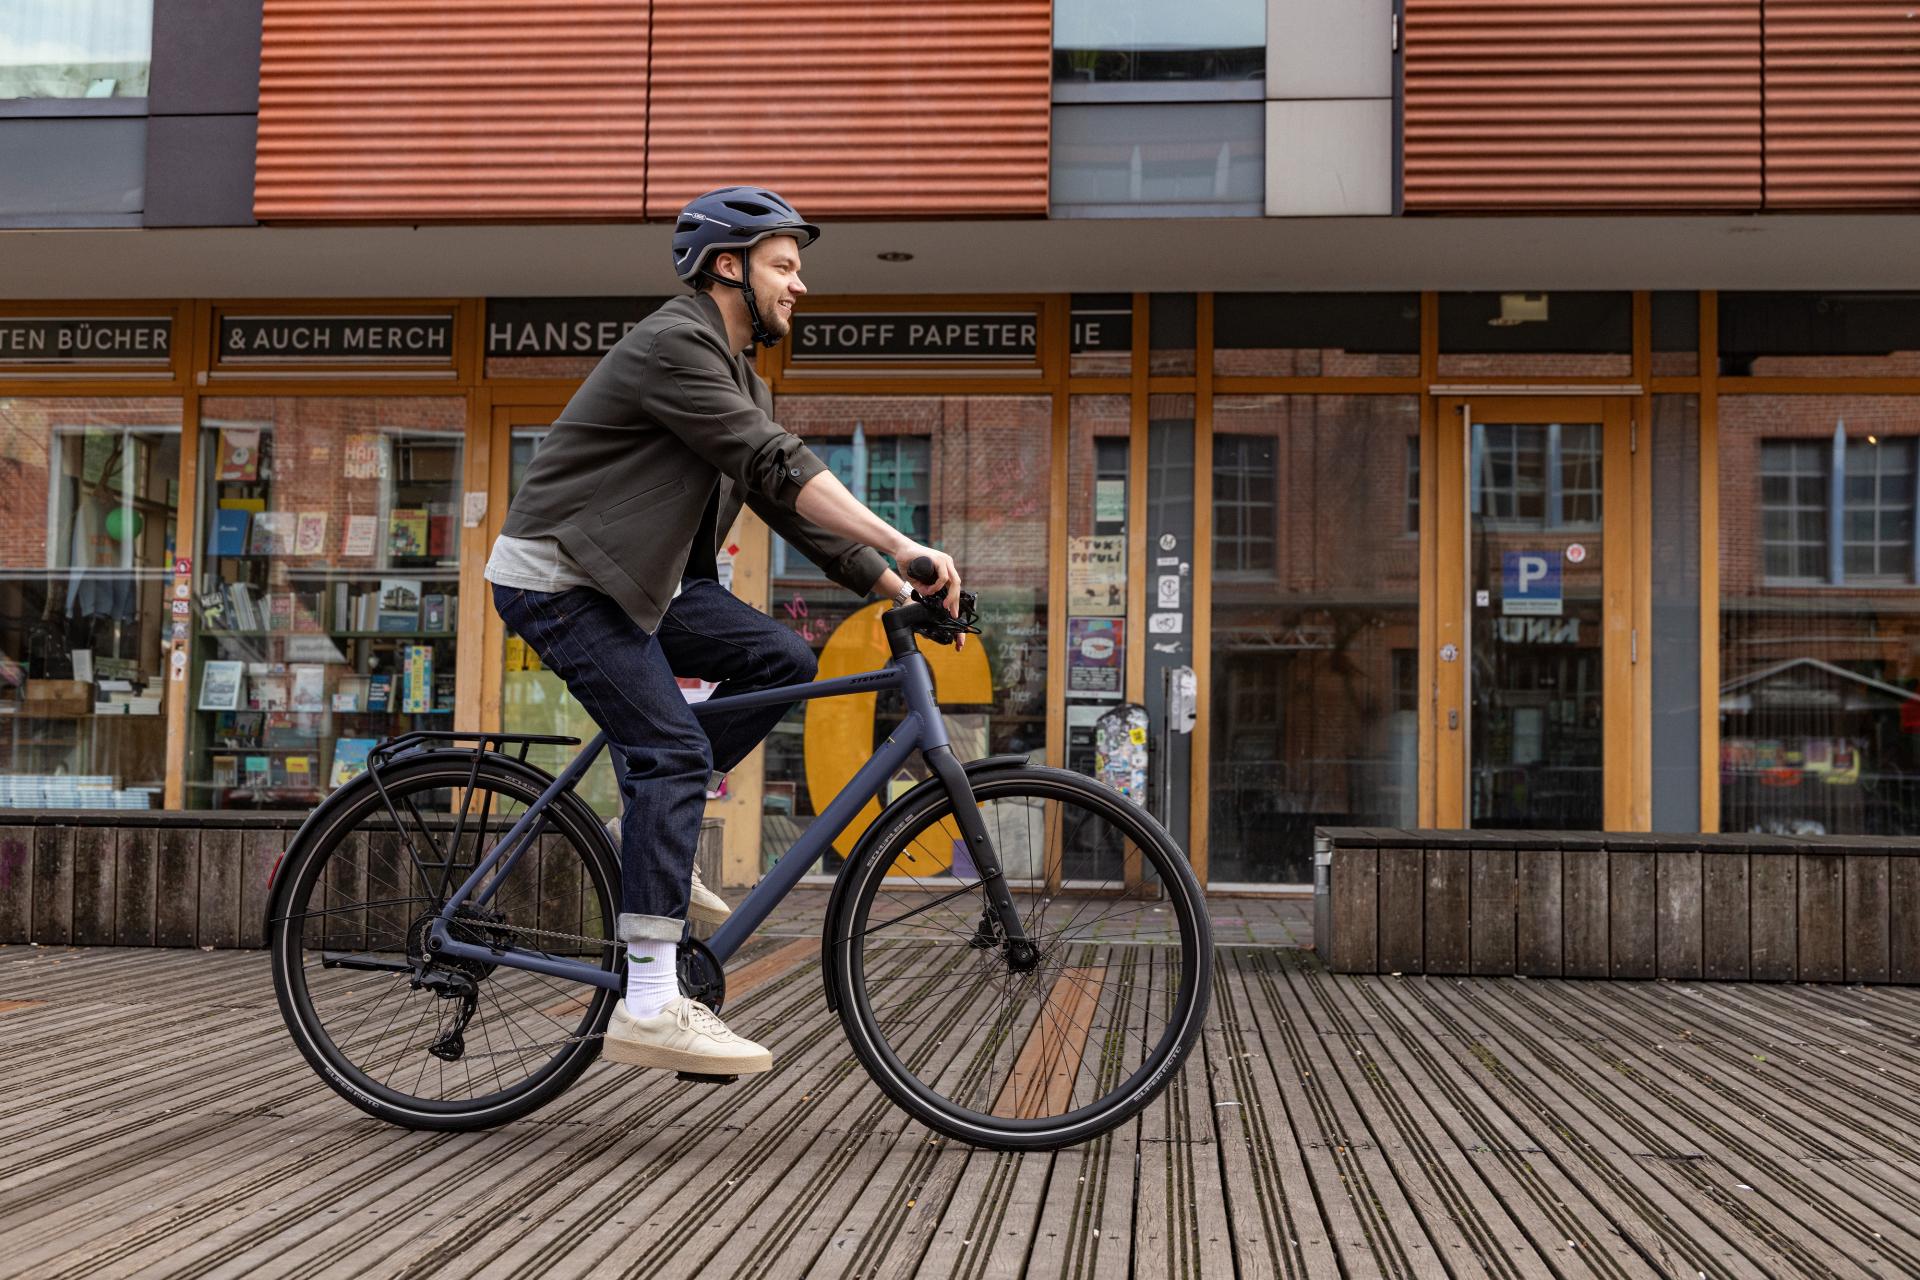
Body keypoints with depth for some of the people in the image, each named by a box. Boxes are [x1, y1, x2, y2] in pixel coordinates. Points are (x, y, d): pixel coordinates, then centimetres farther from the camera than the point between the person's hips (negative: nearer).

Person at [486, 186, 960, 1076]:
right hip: (557, 576, -10)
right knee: (674, 749, -18)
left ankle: (654, 835, 8)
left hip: (629, 576, 10)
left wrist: (897, 590, 2)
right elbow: (780, 467, -28)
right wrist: (902, 545, -33)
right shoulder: (674, 345, -17)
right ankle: (650, 1007, -19)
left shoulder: (736, 374, 14)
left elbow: (790, 502, 11)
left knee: (780, 660, -3)